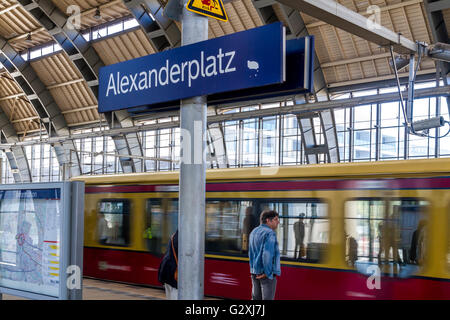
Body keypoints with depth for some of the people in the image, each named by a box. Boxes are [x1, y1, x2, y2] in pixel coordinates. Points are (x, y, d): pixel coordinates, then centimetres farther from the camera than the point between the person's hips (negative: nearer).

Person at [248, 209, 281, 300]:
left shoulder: (254, 232, 13)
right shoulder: (270, 233, -15)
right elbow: (267, 254, -23)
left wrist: (253, 269, 16)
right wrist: (268, 273, -17)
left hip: (255, 272, 8)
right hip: (267, 272, -8)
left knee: (256, 297, 13)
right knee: (267, 298, -2)